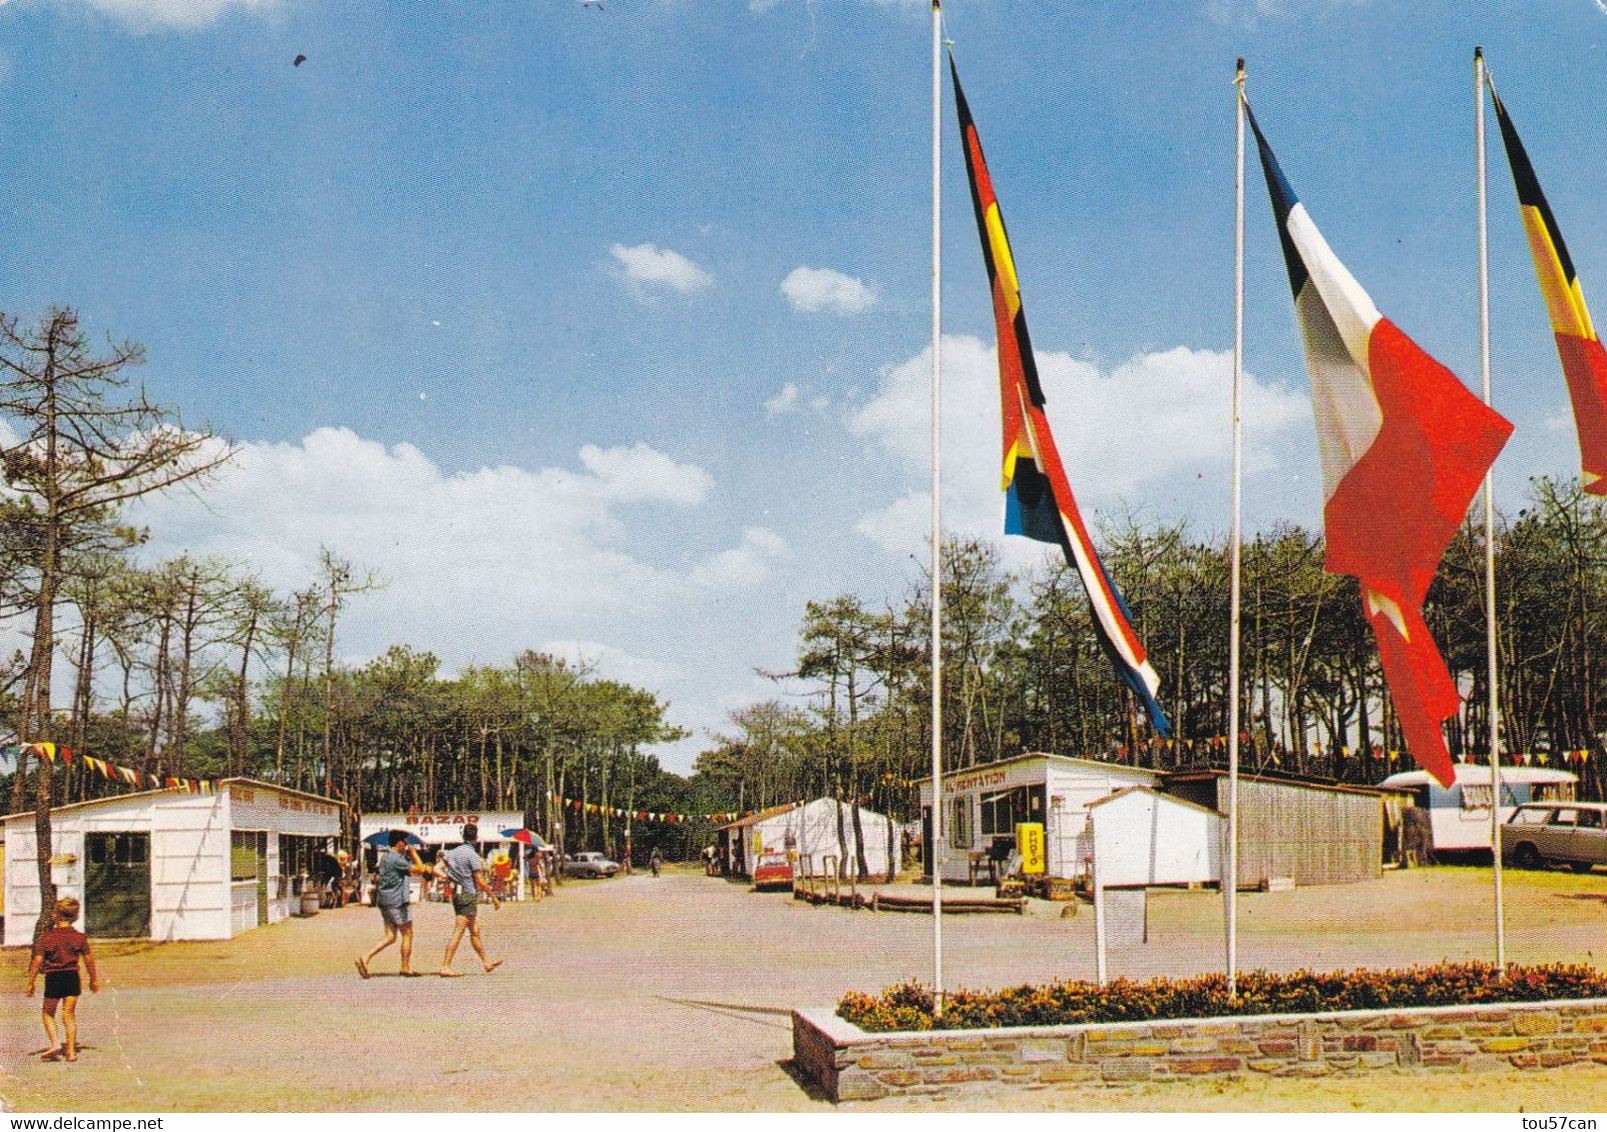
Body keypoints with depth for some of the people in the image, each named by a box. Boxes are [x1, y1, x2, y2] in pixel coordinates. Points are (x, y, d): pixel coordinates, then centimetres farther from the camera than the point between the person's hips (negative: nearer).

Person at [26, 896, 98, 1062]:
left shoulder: (47, 938, -5)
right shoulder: (80, 937, 0)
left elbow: (37, 961, -6)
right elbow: (89, 960, 4)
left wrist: (31, 983, 1)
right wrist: (94, 980, 16)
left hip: (53, 978, -2)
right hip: (72, 977, 2)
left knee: (48, 1013, 14)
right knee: (69, 1014, 6)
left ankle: (55, 1044, -3)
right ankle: (71, 1051, 2)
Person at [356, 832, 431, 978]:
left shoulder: (385, 858, 15)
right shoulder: (397, 859, -16)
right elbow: (419, 869, -13)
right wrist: (414, 853, -2)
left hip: (384, 901, 9)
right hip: (396, 902, -9)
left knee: (390, 937, 9)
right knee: (407, 934, 4)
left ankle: (365, 959, -5)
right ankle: (406, 968, 10)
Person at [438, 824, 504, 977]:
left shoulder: (453, 852, 8)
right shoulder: (472, 854, -14)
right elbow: (480, 882, -15)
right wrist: (494, 898, -7)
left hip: (457, 894, 8)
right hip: (468, 895, -8)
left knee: (475, 931, 17)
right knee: (458, 933, -7)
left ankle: (486, 963, 28)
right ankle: (445, 967, -9)